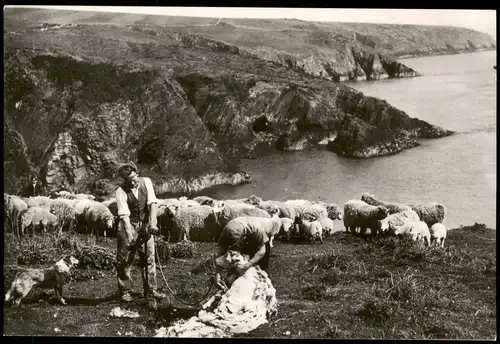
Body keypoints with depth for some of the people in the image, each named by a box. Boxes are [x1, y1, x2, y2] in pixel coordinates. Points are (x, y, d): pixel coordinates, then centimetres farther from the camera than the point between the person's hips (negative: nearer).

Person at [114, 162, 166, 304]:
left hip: (145, 225, 3)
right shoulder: (121, 192, -19)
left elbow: (152, 204, -14)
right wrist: (130, 236, -36)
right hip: (128, 226, -3)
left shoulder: (146, 182, -10)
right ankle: (125, 291, 12)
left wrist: (152, 223, -27)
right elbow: (124, 215, -26)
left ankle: (150, 290, 13)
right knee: (124, 260, 0)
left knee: (149, 258, 5)